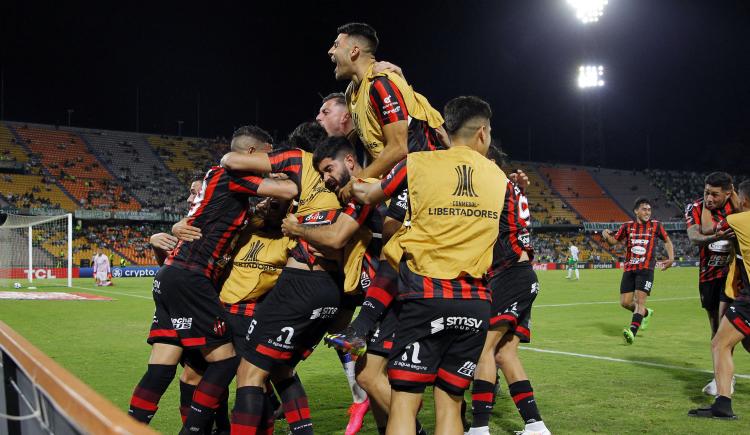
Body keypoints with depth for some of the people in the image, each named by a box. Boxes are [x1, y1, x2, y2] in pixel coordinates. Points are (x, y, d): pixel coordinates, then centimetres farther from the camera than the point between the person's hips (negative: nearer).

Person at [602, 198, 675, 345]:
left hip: (646, 269, -3)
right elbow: (614, 240, 16)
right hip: (629, 269, 3)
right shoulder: (627, 226, 7)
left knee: (640, 301, -16)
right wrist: (606, 236, -7)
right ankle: (646, 313, 32)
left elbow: (667, 241, 17)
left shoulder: (655, 225, 4)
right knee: (625, 302, 3)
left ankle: (632, 332, -22)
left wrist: (671, 258, 5)